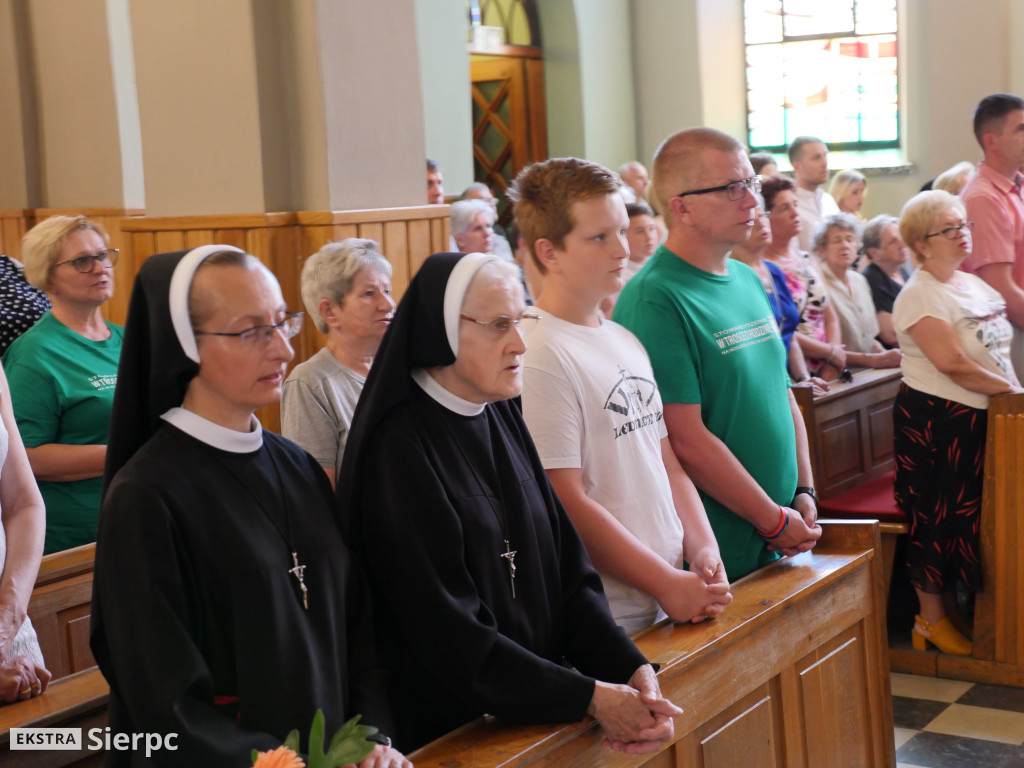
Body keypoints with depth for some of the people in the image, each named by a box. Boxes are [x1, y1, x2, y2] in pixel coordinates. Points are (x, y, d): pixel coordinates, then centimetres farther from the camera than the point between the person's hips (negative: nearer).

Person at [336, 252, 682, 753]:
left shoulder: (501, 418, 3)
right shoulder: (400, 447, -19)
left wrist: (633, 669, -12)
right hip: (445, 730, -6)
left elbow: (567, 566, 1)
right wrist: (590, 697, -20)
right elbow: (451, 634, -20)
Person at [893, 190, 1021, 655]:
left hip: (981, 416, 8)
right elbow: (952, 363, -21)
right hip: (936, 420, -8)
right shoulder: (919, 296, -14)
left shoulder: (975, 285, 13)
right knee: (939, 519, 1)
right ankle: (931, 619, 13)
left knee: (977, 516, 12)